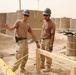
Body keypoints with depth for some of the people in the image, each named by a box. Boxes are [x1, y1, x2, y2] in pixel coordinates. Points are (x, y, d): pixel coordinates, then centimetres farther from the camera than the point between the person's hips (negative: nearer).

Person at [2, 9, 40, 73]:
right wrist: (8, 27, -38)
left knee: (25, 57, 12)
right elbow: (12, 29, -15)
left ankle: (22, 68, 26)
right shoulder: (18, 22, -2)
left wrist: (37, 42, 15)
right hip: (21, 41, -7)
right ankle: (13, 70, -3)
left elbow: (32, 34, 18)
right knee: (20, 57, -12)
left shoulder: (28, 25, 16)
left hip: (26, 41, 7)